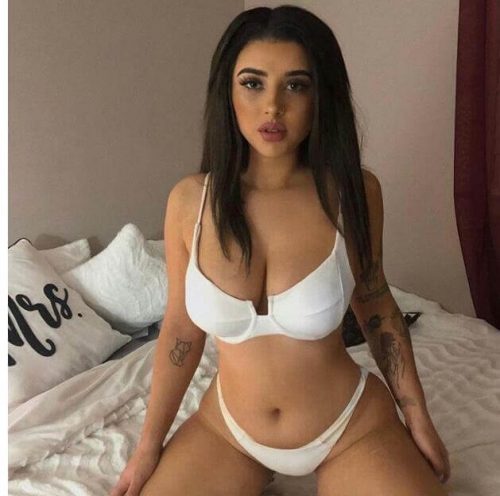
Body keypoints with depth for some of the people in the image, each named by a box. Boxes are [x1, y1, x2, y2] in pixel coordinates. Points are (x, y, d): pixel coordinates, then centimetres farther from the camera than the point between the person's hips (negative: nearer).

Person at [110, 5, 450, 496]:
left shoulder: (352, 191, -17)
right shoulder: (190, 199, -14)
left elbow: (375, 307, -1)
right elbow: (181, 326, -3)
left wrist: (419, 421, 5)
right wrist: (149, 445, 4)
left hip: (350, 428, -1)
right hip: (226, 427, 2)